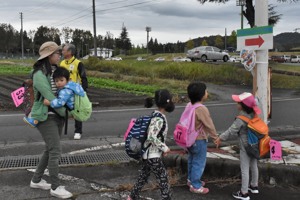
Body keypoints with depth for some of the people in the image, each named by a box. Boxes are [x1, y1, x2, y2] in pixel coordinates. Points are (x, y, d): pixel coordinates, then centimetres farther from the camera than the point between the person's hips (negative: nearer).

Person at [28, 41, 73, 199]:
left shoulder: (55, 70, 8)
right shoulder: (39, 75, -18)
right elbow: (49, 97, -20)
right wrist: (66, 113, -11)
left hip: (57, 115, 8)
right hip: (46, 117, -8)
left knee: (50, 150, 13)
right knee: (55, 150, -9)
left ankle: (36, 180, 27)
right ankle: (55, 187, 3)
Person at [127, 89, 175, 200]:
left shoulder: (155, 115, 6)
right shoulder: (159, 119, -23)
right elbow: (152, 137, -30)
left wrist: (162, 147, 14)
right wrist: (164, 148, -18)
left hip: (148, 153, 10)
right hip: (153, 156, -9)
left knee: (143, 176, 21)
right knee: (163, 178, 3)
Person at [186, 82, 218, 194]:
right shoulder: (202, 109, -25)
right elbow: (209, 125, -19)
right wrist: (215, 137, -6)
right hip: (199, 140, -9)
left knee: (192, 160, 22)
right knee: (199, 163, 3)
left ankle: (191, 180, 37)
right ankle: (196, 186, 13)